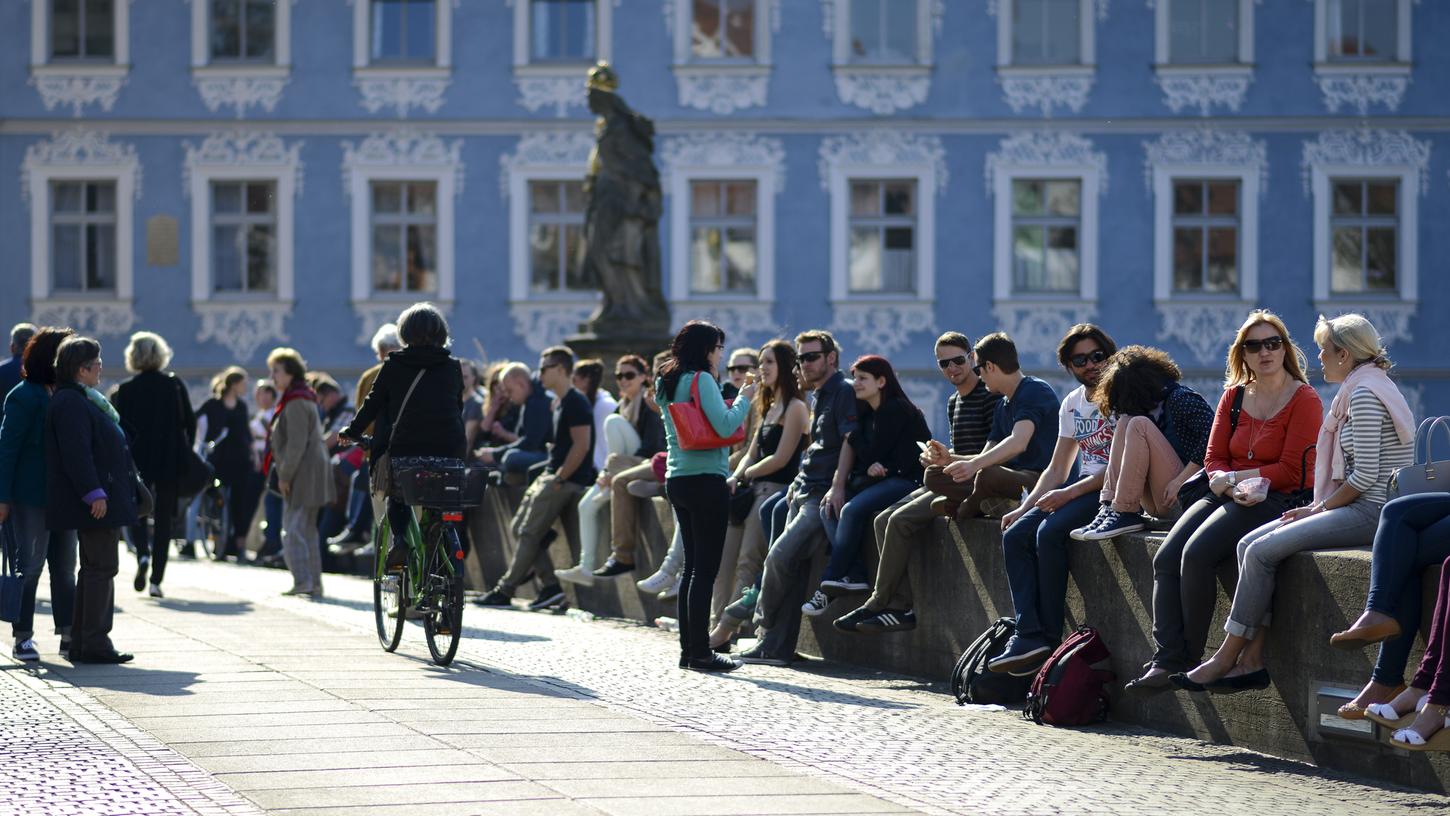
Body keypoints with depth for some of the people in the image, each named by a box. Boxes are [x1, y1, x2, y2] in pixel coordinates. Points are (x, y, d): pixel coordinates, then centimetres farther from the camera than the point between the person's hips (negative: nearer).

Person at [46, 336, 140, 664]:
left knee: (94, 568, 13)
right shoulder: (70, 403, -15)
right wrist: (94, 493, -25)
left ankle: (82, 644, 17)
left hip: (100, 499, 11)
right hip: (96, 501, -11)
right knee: (101, 567, -9)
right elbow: (76, 453, -23)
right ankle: (94, 643, -7)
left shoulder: (80, 400, 18)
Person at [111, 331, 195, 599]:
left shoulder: (126, 390, -5)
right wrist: (185, 453, 11)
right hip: (171, 461, 1)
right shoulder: (175, 384, -1)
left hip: (137, 459, -1)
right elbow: (190, 422, 0)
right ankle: (156, 579, 3)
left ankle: (143, 554, -16)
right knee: (164, 518, 8)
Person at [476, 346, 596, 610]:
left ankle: (505, 591, -6)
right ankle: (550, 586, 3)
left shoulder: (576, 403, -13)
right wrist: (550, 476, 13)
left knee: (529, 533, -10)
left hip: (568, 480, -11)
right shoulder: (560, 403, 19)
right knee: (520, 527, 7)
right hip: (551, 476, 11)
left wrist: (559, 479, -20)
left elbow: (581, 445, -21)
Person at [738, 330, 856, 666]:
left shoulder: (844, 392, -7)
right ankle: (775, 647, -2)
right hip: (805, 492, 9)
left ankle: (764, 624, -4)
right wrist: (798, 484, 17)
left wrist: (837, 488, -24)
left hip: (825, 494, -9)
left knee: (781, 555, -19)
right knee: (792, 566, 1)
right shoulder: (820, 396, 22)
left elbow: (850, 444, -16)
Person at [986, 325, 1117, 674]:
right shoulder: (1072, 404, 17)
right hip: (1081, 485, 8)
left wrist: (1069, 494, -20)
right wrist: (1025, 507, 5)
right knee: (1016, 534, -12)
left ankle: (1049, 637, -21)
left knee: (1049, 532, -28)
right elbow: (1056, 469, 19)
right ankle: (1029, 635, -23)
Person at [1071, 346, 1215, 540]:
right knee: (1125, 421, 0)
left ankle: (1124, 515, -23)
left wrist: (1180, 481, -19)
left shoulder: (1182, 398, -5)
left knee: (1138, 426, -18)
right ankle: (1109, 508, -15)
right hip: (1160, 505, 8)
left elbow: (1211, 439, -17)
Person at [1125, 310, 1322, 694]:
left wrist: (1232, 477, -10)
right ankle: (1166, 658, -25)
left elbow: (1291, 472, -10)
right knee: (1166, 558, -18)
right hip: (1231, 499, 7)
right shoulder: (1235, 396, 15)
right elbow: (1213, 458, 11)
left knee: (1197, 553, -28)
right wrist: (1230, 486, -11)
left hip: (1278, 501, -6)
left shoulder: (1304, 400, -4)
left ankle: (1188, 659, -19)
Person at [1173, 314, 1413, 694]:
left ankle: (1227, 657, -7)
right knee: (1250, 544, 0)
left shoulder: (1364, 394, -13)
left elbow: (1365, 475, -18)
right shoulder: (1364, 388, 20)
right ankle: (1253, 661, -7)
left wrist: (1319, 509, -8)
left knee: (1262, 551, -15)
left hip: (1372, 512, -10)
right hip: (1362, 509, 10)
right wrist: (1317, 509, 9)